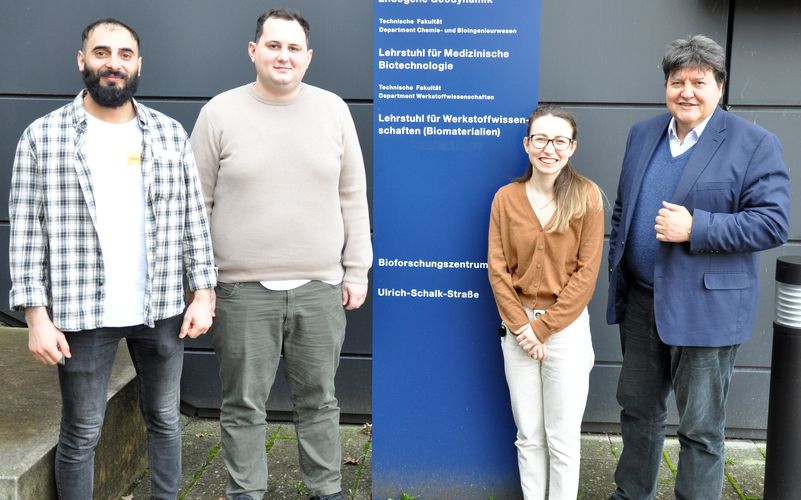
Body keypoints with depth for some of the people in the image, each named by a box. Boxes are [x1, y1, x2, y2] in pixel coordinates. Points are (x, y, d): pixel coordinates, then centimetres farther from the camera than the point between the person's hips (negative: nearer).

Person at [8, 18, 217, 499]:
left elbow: (194, 218, 5)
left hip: (162, 308, 3)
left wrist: (204, 292, 0)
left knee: (165, 419, 16)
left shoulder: (170, 134, 4)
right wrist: (36, 314, -9)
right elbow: (27, 231, -3)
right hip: (83, 313, -2)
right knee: (81, 434, 9)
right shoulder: (43, 136, -2)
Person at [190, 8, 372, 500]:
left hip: (320, 288, 2)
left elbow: (353, 198, 7)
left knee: (319, 401, 14)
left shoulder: (333, 110, 4)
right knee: (244, 406, 9)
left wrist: (357, 271, 5)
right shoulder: (220, 112, -1)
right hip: (243, 291, -1)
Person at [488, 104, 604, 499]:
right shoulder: (506, 198, 1)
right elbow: (497, 268, 0)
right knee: (529, 435, 11)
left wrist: (544, 326, -10)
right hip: (518, 328, 2)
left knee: (563, 437, 6)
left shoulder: (587, 196, -6)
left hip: (567, 328, -2)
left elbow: (587, 272, -7)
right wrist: (521, 325, -9)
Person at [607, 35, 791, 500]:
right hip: (641, 301, 6)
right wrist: (617, 266, 10)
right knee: (638, 409, 19)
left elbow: (773, 223, -15)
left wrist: (694, 228, -23)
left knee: (701, 427, 5)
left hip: (705, 308, -6)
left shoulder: (755, 143, -9)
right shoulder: (643, 134, 9)